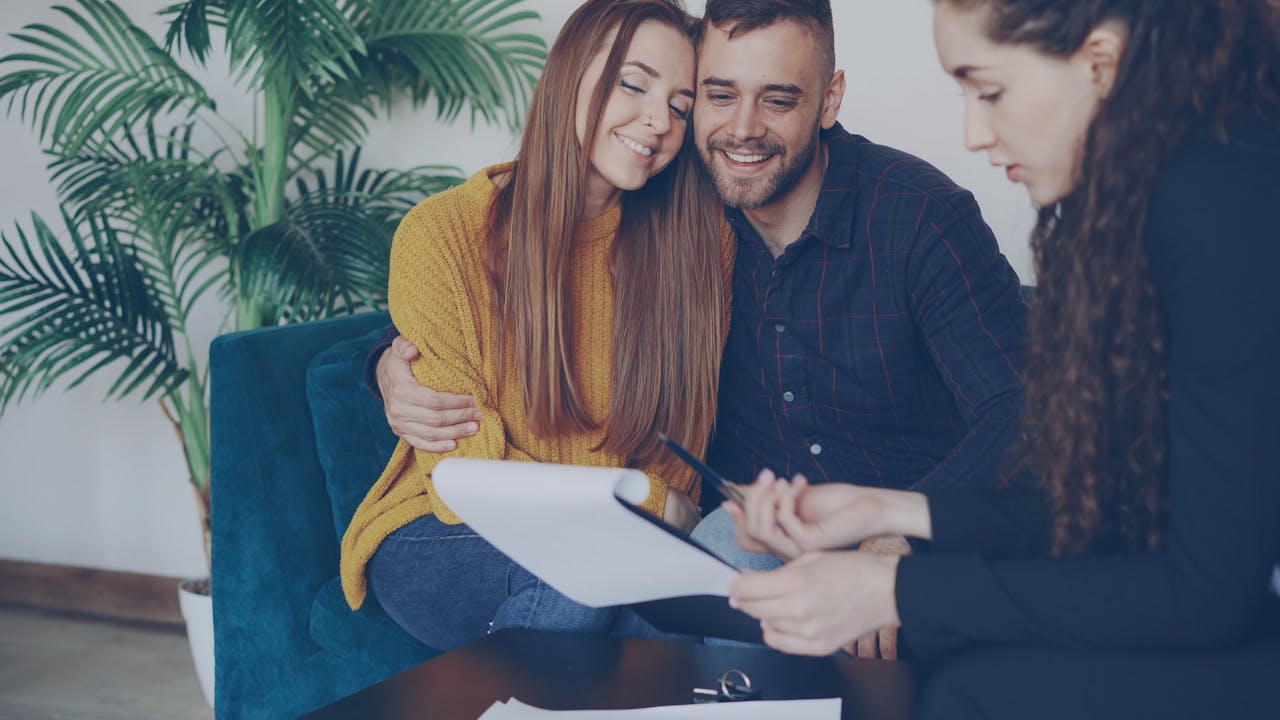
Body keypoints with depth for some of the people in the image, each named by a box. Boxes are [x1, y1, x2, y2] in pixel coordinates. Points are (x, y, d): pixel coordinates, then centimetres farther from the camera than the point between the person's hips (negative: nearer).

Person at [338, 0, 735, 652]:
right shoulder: (440, 234, -9)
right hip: (443, 543, -3)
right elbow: (464, 474, -11)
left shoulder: (696, 241, -1)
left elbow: (682, 441, 5)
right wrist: (650, 503, -18)